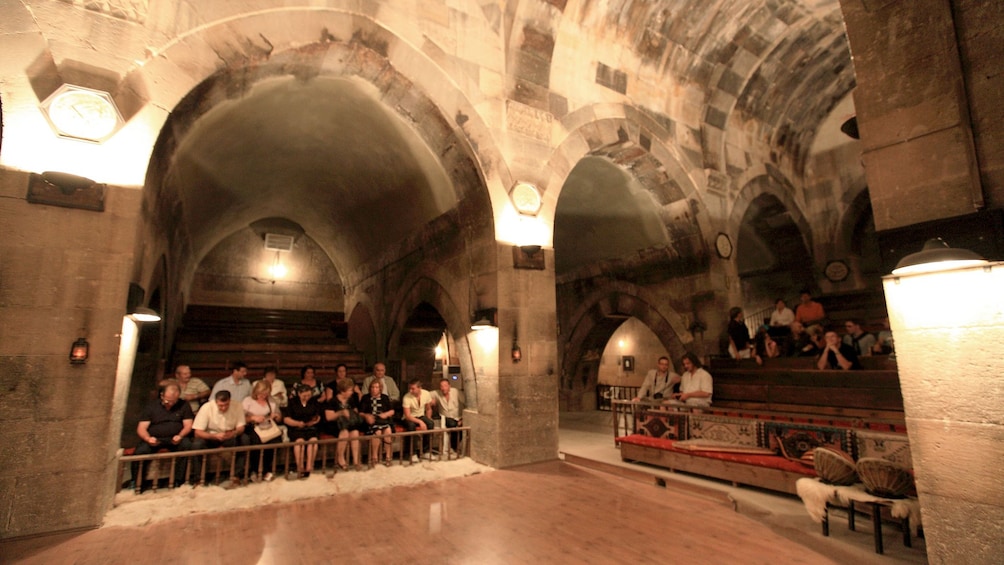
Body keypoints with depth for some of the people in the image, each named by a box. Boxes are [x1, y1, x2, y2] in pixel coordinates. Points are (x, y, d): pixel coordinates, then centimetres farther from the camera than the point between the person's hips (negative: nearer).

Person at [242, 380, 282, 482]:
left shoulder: (272, 401, 20)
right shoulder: (247, 401, 9)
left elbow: (280, 418, 24)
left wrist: (276, 416, 3)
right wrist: (253, 418, -15)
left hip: (269, 428, 3)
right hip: (253, 428, -2)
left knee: (277, 439, -31)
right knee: (257, 440, -37)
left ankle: (266, 470, -14)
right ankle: (255, 470, -15)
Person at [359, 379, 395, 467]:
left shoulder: (385, 397, 17)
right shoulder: (365, 398, 12)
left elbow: (392, 411, 15)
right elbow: (360, 413, 5)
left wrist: (386, 414, -6)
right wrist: (366, 416, -16)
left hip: (384, 420, 2)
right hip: (371, 421, -1)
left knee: (388, 431, -29)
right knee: (377, 432, -32)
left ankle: (388, 457, -17)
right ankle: (374, 457, -16)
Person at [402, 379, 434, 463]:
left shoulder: (426, 394, -13)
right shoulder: (406, 398, -24)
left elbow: (428, 409, 3)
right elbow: (407, 416, -27)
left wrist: (428, 420, -8)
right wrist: (420, 422, -36)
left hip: (421, 416, 3)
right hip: (410, 418, -3)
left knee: (430, 423, -27)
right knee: (411, 425, -36)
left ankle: (426, 451, -15)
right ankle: (413, 453, -24)